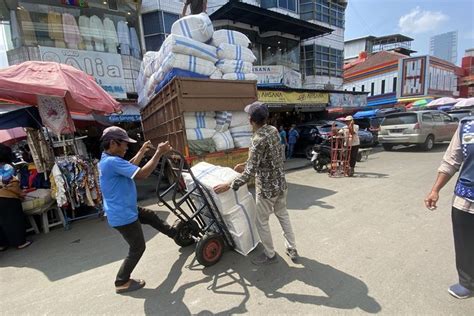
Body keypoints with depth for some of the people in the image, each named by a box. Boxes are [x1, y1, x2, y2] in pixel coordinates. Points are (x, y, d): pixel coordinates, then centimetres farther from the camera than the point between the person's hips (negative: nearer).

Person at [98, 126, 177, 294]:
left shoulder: (107, 160, 6)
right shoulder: (112, 161, -29)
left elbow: (130, 167, 22)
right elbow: (142, 174, -34)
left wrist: (142, 152, 19)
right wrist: (158, 153, -28)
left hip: (125, 210, 11)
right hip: (123, 216, -11)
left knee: (151, 216, 25)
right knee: (137, 248, 6)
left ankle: (175, 233, 44)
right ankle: (122, 282, 24)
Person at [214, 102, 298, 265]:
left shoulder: (258, 140, -26)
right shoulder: (273, 130, -1)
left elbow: (250, 172, -27)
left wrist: (229, 185, -19)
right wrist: (245, 165, 15)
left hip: (266, 188, -8)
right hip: (281, 184, 8)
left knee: (262, 222, 13)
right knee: (283, 215, 24)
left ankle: (270, 255, 32)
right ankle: (292, 250, 39)